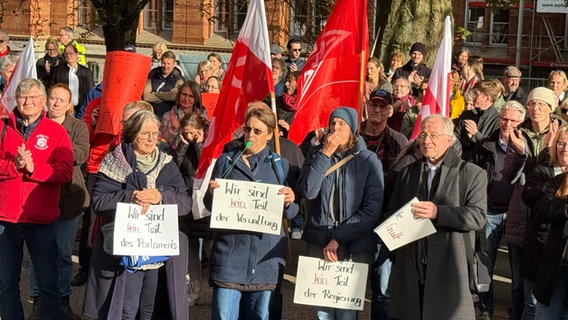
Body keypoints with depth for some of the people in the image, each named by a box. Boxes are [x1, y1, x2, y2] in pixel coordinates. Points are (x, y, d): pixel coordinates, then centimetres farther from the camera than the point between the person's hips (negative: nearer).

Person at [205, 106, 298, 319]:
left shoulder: (280, 165, 10)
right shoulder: (226, 160, 9)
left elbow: (290, 214, 9)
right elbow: (210, 206, 8)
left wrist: (289, 202, -13)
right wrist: (212, 192, -13)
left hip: (265, 254, 1)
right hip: (230, 250, -1)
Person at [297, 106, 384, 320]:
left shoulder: (369, 160, -1)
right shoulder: (316, 154, 7)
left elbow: (373, 209, -8)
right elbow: (307, 190, -9)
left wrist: (338, 239, -12)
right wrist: (325, 154, -11)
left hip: (355, 247, -2)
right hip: (318, 243, 2)